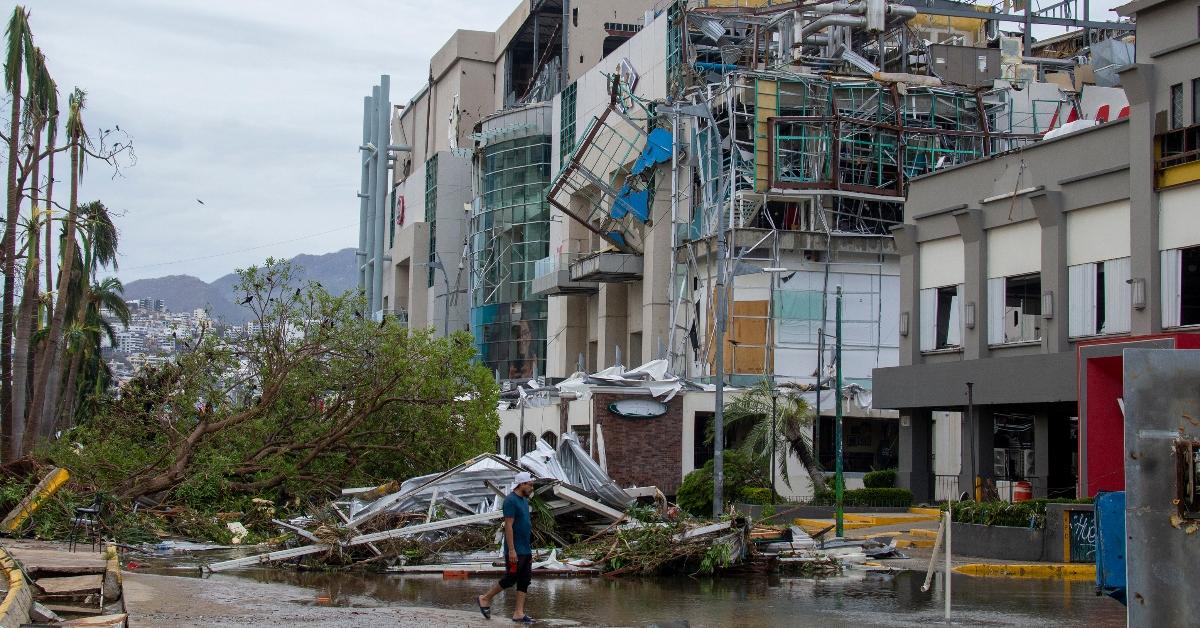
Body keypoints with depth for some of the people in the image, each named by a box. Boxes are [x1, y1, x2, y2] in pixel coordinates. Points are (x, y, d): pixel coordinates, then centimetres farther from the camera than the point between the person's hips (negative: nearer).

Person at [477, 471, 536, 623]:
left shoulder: (524, 500, 14)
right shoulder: (511, 501, -15)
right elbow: (508, 526, -19)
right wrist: (511, 550, -22)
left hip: (526, 550, 9)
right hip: (515, 551, -9)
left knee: (525, 581, 5)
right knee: (510, 579, -3)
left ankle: (519, 613, 8)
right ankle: (485, 599, 14)